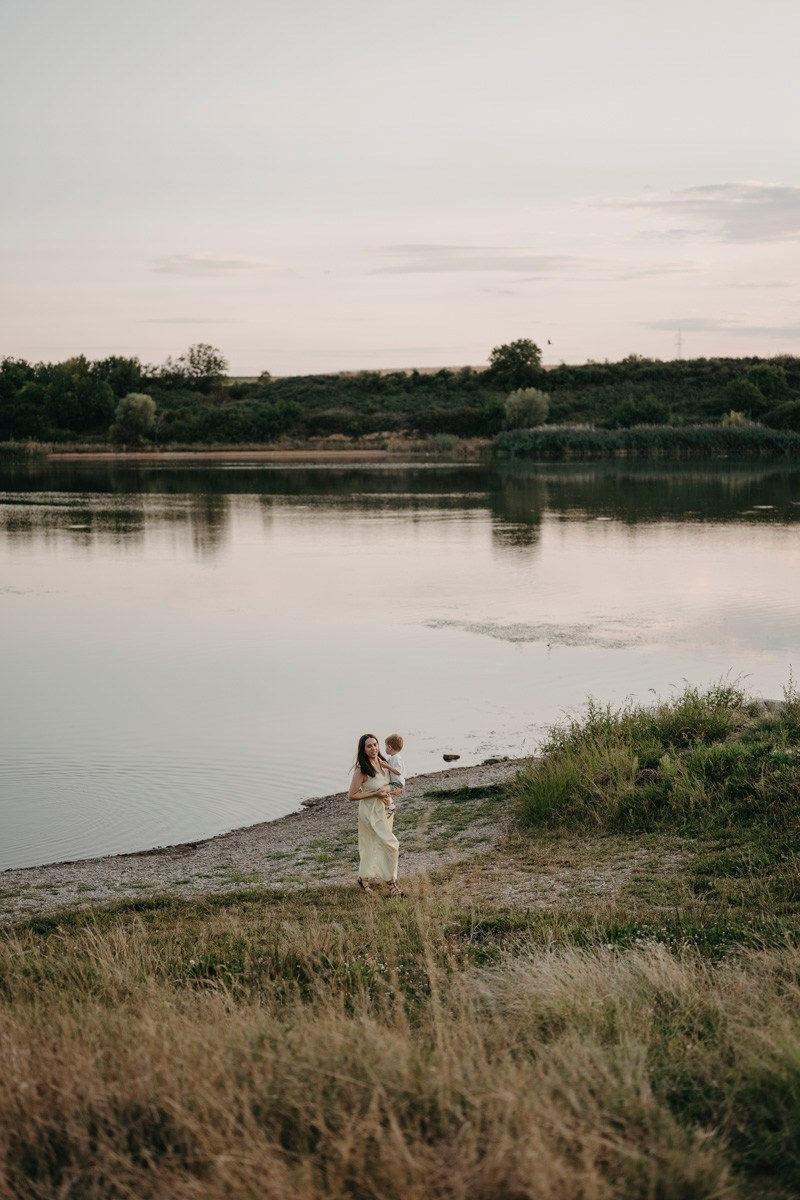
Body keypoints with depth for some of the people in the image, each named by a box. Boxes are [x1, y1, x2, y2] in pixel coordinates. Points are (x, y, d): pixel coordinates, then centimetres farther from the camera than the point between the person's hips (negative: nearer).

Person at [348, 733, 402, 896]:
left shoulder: (382, 763, 0)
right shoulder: (361, 770, -20)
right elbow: (351, 796, -17)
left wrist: (388, 790, -5)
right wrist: (376, 794, -21)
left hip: (384, 809, 7)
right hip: (371, 812, -7)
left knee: (374, 846, 16)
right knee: (390, 845, -10)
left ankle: (364, 878, 31)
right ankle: (391, 882, 1)